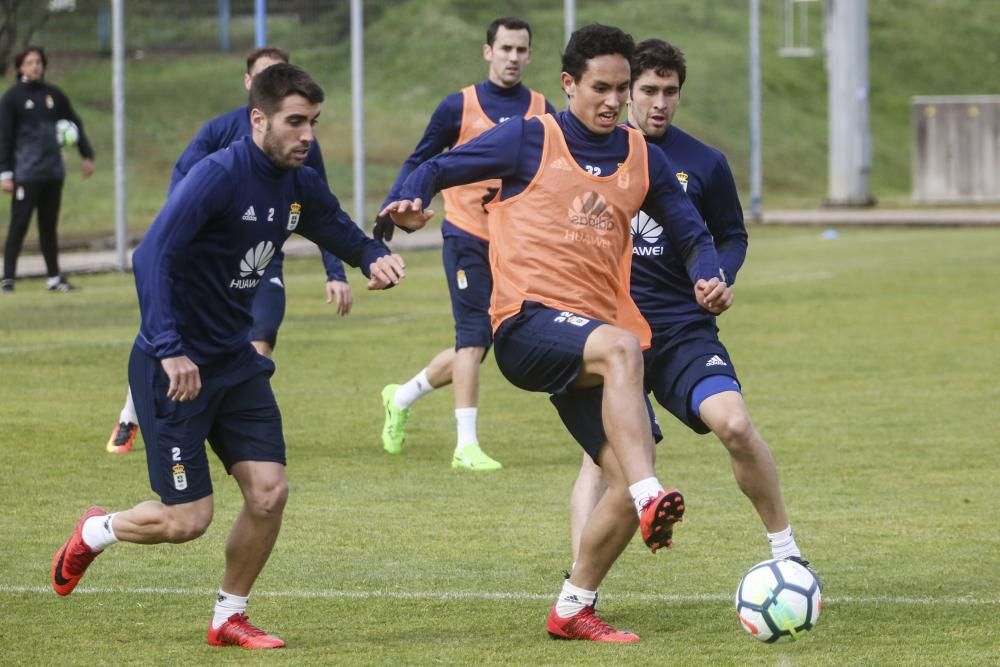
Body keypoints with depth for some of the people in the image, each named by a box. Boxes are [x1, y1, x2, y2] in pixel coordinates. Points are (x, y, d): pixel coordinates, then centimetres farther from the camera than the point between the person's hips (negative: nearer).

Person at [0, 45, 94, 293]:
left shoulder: (54, 95, 9)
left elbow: (75, 124, 17)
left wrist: (86, 155, 12)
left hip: (53, 172, 4)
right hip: (26, 174, -4)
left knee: (49, 226, 10)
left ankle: (54, 277, 15)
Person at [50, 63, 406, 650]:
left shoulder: (300, 186, 1)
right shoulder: (218, 177, -22)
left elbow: (343, 234, 18)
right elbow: (153, 256, -29)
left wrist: (375, 257, -7)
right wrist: (168, 350, -36)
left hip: (235, 360, 7)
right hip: (175, 367, -7)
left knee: (270, 492, -3)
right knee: (187, 521, -6)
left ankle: (230, 618, 16)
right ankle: (95, 532, 25)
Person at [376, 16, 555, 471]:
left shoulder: (542, 112, 5)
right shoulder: (460, 106, -3)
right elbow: (420, 161, 4)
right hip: (467, 234, -4)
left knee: (474, 344, 9)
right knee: (473, 339, -11)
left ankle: (401, 399, 31)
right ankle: (466, 447, -8)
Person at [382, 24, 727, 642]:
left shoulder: (643, 158, 13)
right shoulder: (528, 140, 2)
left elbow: (693, 234, 19)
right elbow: (436, 169, 6)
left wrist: (708, 277, -3)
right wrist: (410, 205, -16)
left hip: (597, 332, 5)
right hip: (529, 321, -5)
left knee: (632, 477, -7)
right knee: (621, 348, -37)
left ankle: (573, 609, 9)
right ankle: (650, 497, -46)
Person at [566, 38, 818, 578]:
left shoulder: (704, 164, 3)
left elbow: (731, 235, 14)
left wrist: (722, 277, -5)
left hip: (683, 329, 0)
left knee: (735, 424, -20)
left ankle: (785, 549, -3)